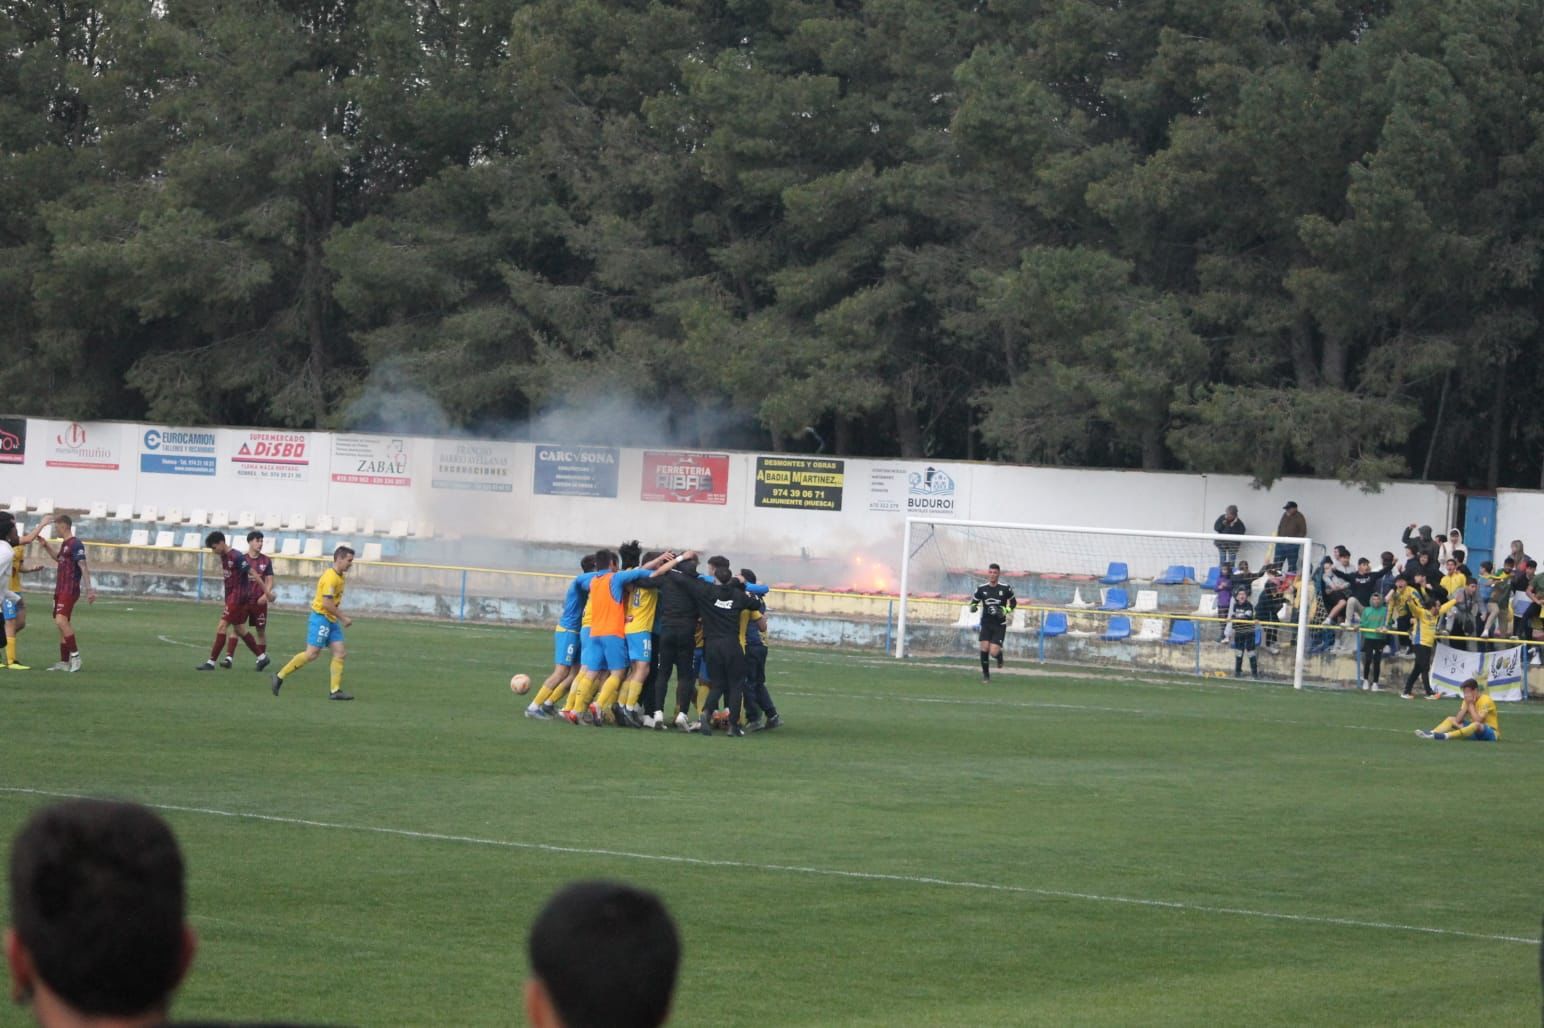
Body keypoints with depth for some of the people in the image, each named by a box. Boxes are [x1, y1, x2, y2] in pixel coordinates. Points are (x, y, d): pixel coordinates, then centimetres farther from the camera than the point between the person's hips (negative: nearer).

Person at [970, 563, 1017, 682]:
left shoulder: (1006, 589, -6)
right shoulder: (981, 589, -1)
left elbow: (1013, 602, 8)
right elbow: (973, 602, 10)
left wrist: (1004, 611, -9)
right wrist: (973, 607, -14)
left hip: (1000, 625, -2)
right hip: (986, 623, 2)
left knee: (993, 652, -11)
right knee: (984, 647, -14)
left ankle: (999, 654, 28)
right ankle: (985, 674, 6)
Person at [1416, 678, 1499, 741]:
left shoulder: (1485, 700, -17)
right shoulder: (1467, 700, 5)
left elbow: (1477, 721, -28)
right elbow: (1458, 720, -3)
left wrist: (1471, 705, -20)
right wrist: (1466, 705, -13)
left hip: (1491, 732, -8)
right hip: (1476, 731, 8)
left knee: (1476, 725, -40)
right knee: (1451, 719, 2)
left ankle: (1446, 736, -47)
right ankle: (1431, 734, -24)